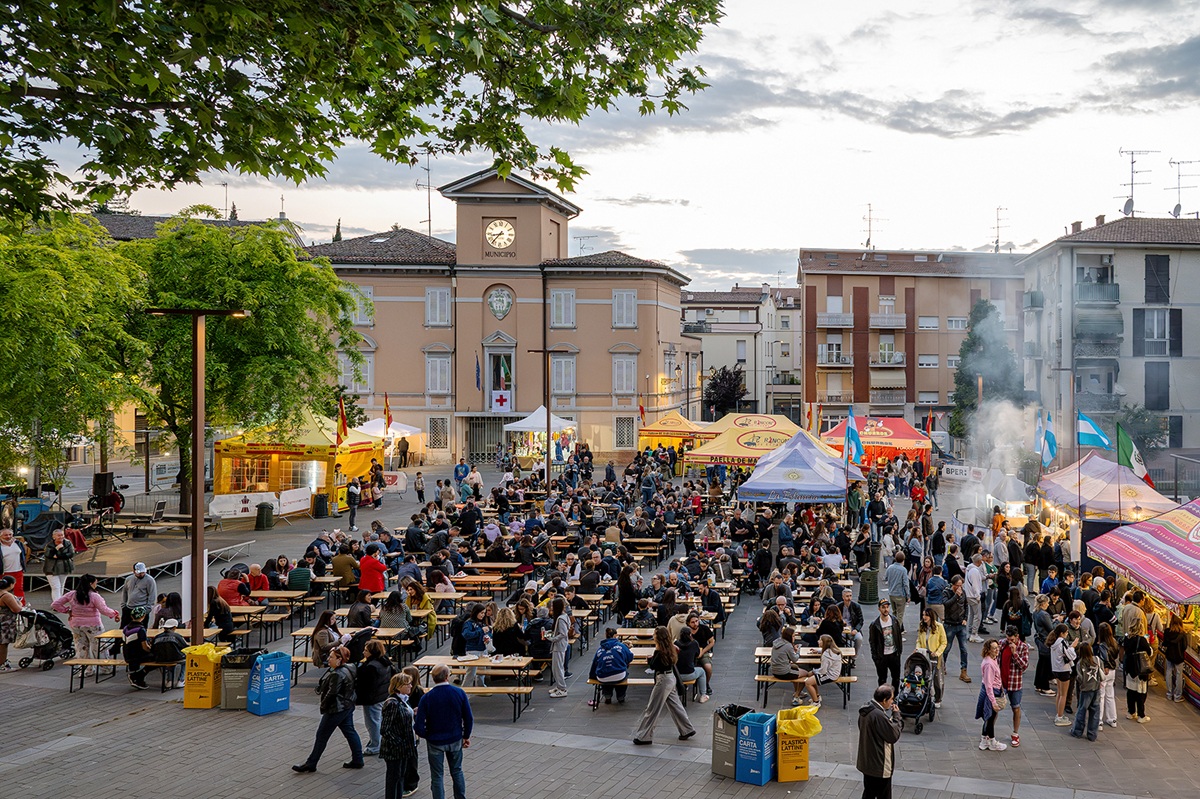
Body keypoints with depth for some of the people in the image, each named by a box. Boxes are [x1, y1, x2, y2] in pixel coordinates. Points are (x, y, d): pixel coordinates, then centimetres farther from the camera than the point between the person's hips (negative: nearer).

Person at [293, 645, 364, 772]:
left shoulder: (337, 675, -25)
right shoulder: (349, 668, 4)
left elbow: (331, 694, -23)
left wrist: (323, 707, -8)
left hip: (336, 709, -10)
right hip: (347, 706, 10)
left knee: (322, 735, 1)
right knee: (350, 732, 16)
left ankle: (310, 764, 11)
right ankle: (357, 760, 22)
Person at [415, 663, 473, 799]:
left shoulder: (426, 698, -18)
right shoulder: (459, 693, -13)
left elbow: (419, 727, -17)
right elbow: (469, 718, -6)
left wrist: (427, 735, 5)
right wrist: (466, 736, 10)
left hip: (435, 742, -2)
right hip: (455, 740, 2)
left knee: (437, 777, 12)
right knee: (457, 771, 22)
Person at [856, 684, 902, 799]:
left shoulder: (865, 710, 0)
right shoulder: (879, 715, -30)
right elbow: (894, 736, -21)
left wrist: (891, 716, 1)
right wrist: (896, 715, -12)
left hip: (866, 762, 9)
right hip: (880, 766, -9)